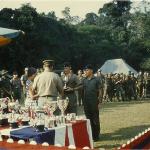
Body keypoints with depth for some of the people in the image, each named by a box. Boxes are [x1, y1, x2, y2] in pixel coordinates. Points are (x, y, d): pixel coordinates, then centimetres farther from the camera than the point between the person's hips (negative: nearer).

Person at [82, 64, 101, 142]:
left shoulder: (96, 80, -3)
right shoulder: (84, 80, 9)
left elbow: (99, 91, -3)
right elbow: (82, 91, 11)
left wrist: (99, 102, -8)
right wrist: (83, 102, 6)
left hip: (94, 103, -4)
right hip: (86, 103, 4)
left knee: (95, 120, 2)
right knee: (88, 119, 9)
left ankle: (96, 136, 10)